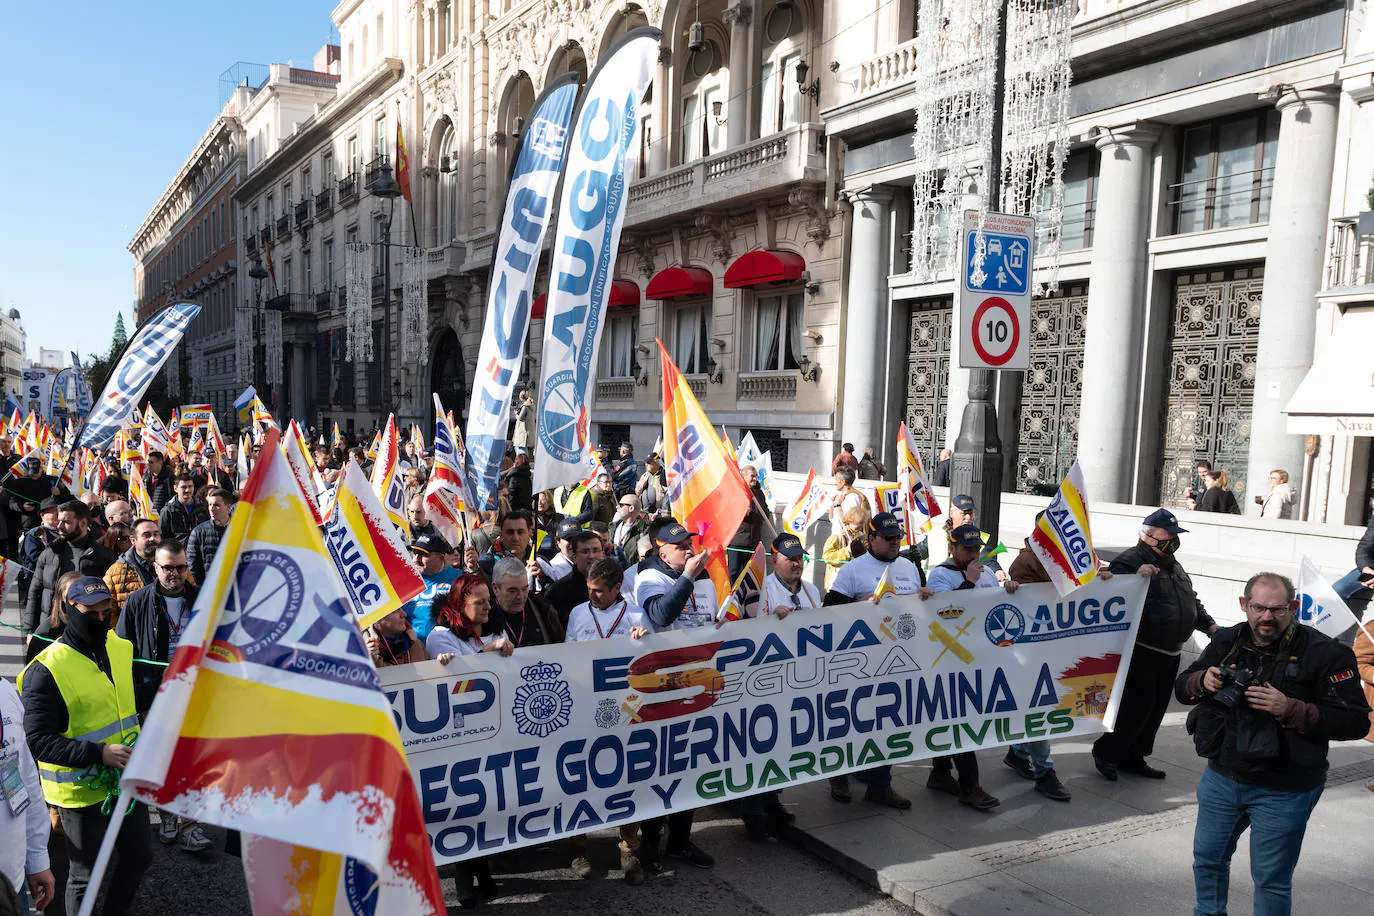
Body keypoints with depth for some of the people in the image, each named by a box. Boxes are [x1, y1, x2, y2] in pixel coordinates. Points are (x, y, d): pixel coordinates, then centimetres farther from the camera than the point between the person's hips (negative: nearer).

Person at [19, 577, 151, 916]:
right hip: (83, 793, -6)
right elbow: (38, 741, -20)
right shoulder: (45, 670, -18)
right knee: (85, 877, 9)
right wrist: (99, 754, -28)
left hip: (128, 780, 6)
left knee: (139, 856, 19)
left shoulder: (121, 648, 2)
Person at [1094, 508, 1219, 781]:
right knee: (1139, 706, -8)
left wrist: (1209, 625, 17)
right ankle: (1105, 752, 10)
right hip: (1141, 653, -9)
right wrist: (1137, 578, -36)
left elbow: (1192, 600, 28)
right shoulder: (1128, 562, -12)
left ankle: (1132, 757, 26)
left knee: (1157, 707, 13)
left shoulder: (1173, 566, 18)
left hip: (1170, 653, 9)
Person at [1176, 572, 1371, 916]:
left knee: (1271, 880, 7)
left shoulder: (1324, 654, -15)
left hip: (1283, 793, -5)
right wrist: (1203, 681, -15)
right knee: (1208, 858, 20)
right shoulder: (1226, 642, 0)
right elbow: (1182, 687, 8)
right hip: (1222, 777, 5)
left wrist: (1290, 709, -28)